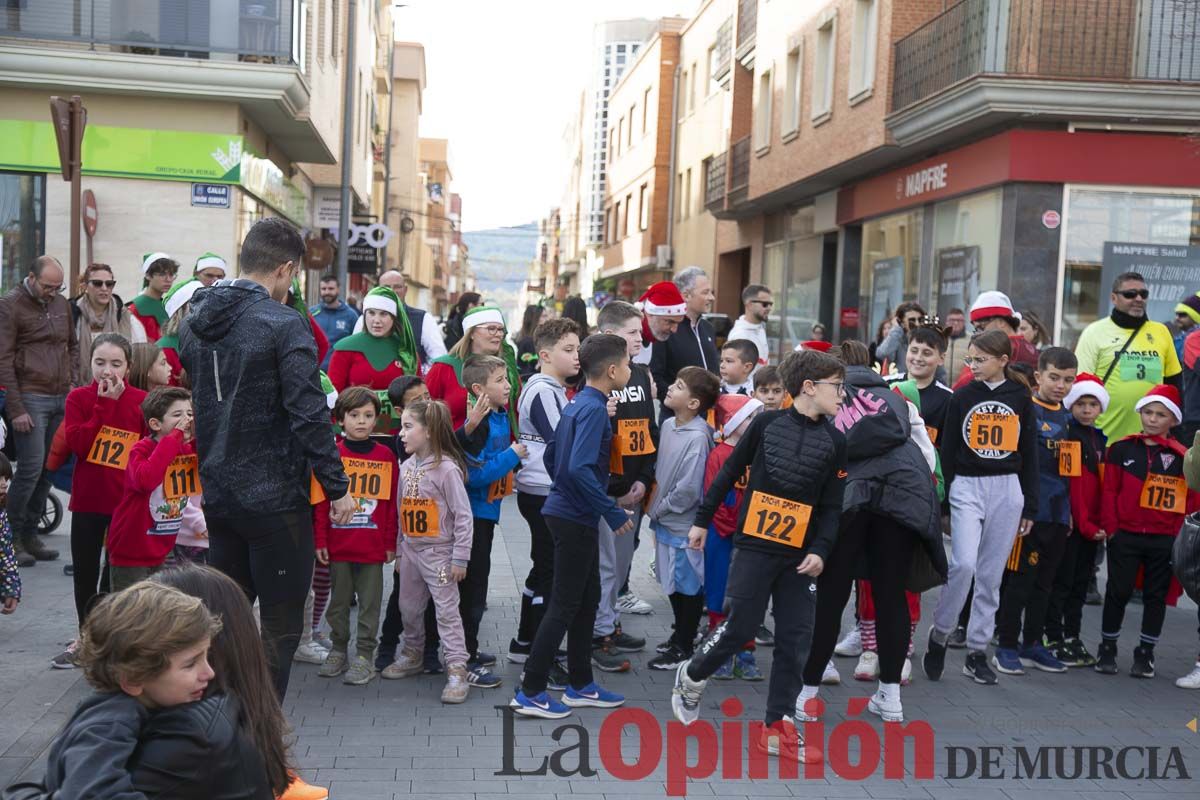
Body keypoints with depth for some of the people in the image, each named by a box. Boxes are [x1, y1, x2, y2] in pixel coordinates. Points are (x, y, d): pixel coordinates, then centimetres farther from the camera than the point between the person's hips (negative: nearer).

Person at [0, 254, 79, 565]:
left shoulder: (62, 304, 14)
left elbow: (73, 345, 26)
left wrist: (73, 384, 11)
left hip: (61, 399, 6)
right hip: (31, 399, -6)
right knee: (31, 468, -8)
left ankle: (30, 534, 15)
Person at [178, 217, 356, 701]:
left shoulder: (193, 323, 7)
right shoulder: (283, 325, -16)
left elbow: (191, 402, 15)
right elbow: (310, 417, -19)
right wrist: (337, 488, -11)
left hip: (217, 494, 7)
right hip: (274, 497, -7)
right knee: (280, 625, 4)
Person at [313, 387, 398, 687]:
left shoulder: (386, 456, 1)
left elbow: (391, 503, 3)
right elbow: (320, 501, 0)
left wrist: (390, 543, 3)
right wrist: (320, 541, -3)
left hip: (373, 546, 0)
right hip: (338, 545, 0)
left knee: (369, 603, 6)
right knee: (338, 601, 13)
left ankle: (365, 656, 15)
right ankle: (338, 651, 26)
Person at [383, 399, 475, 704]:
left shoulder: (447, 468, -17)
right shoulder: (406, 467, 5)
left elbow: (463, 515, -16)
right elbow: (401, 512, 13)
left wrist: (460, 558, -15)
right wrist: (399, 550, 14)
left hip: (439, 552, -7)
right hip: (411, 550, 7)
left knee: (447, 610, -5)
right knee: (408, 607, 18)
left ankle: (457, 670, -1)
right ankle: (412, 655, 37)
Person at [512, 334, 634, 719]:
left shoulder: (576, 404, 11)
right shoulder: (594, 409, -17)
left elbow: (551, 456, 17)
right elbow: (580, 469, -27)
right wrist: (614, 512, -21)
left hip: (567, 511, 10)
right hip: (575, 518, -10)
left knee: (588, 599, 16)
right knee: (564, 606, -3)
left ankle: (580, 685, 25)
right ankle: (530, 692, 3)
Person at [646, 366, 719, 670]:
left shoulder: (697, 437, -22)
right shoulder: (667, 425, 4)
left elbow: (688, 490, -22)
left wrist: (658, 510, -10)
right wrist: (654, 508, 6)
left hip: (684, 525, -8)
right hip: (665, 522, 8)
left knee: (687, 587, 6)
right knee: (673, 585, 19)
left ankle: (683, 648, 18)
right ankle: (680, 637, 36)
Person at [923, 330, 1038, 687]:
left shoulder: (1020, 398, 5)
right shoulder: (962, 397, 3)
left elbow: (1029, 454, 8)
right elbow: (948, 451, 4)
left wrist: (1029, 507, 6)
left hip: (1007, 490, 1)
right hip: (967, 487, -1)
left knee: (991, 575, 5)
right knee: (963, 564, -17)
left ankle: (977, 651, 14)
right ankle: (939, 634, 2)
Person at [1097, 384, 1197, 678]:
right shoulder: (1122, 449, 1)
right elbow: (1109, 490, 0)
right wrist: (1110, 527, -5)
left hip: (1165, 540, 1)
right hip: (1125, 536, -1)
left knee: (1156, 595, 8)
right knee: (1118, 592, 5)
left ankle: (1145, 653, 21)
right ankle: (1107, 649, 18)